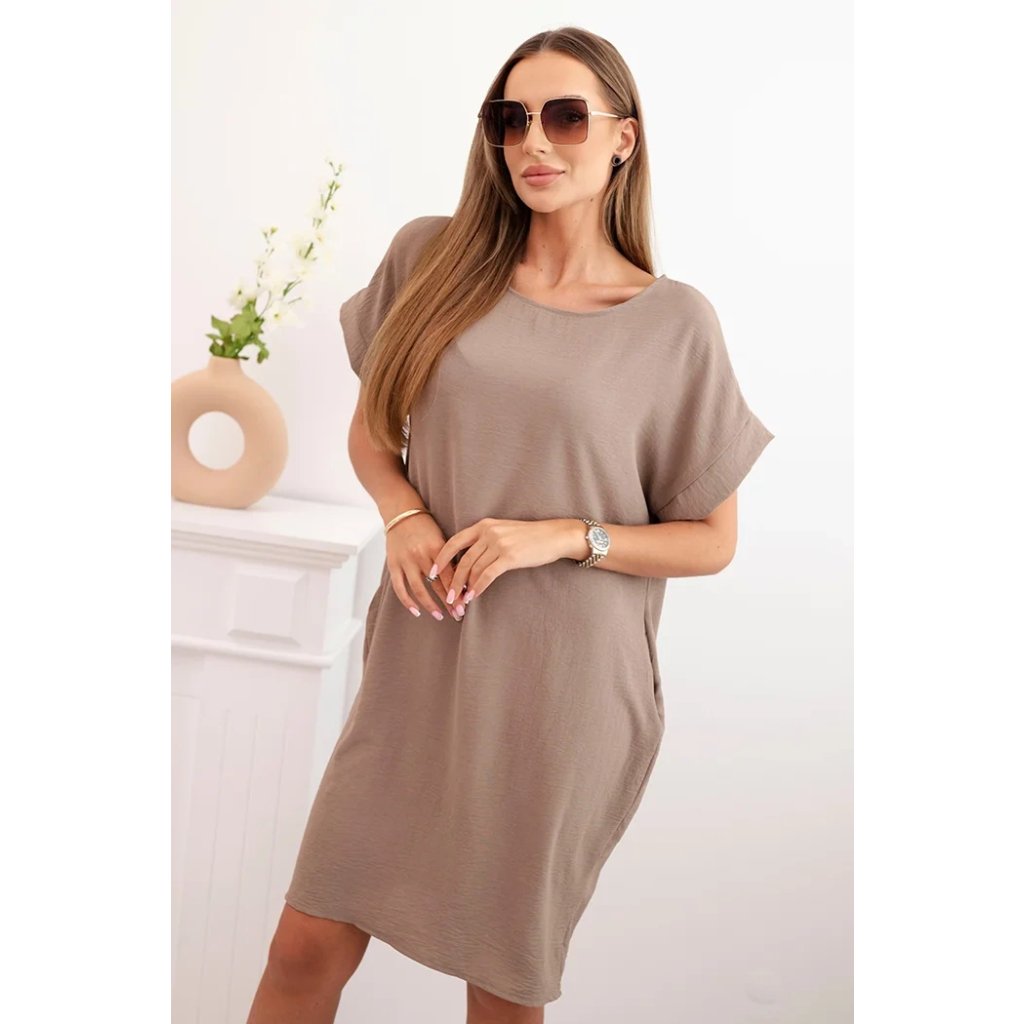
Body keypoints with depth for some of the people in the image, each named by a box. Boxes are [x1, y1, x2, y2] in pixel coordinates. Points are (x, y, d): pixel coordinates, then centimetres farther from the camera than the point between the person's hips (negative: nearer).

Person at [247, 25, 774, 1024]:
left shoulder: (673, 322, -4)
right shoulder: (432, 258, 3)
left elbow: (712, 540, 1)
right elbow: (369, 425, 15)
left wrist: (564, 537, -14)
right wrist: (403, 514, -6)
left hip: (561, 691, -2)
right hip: (421, 666, 2)